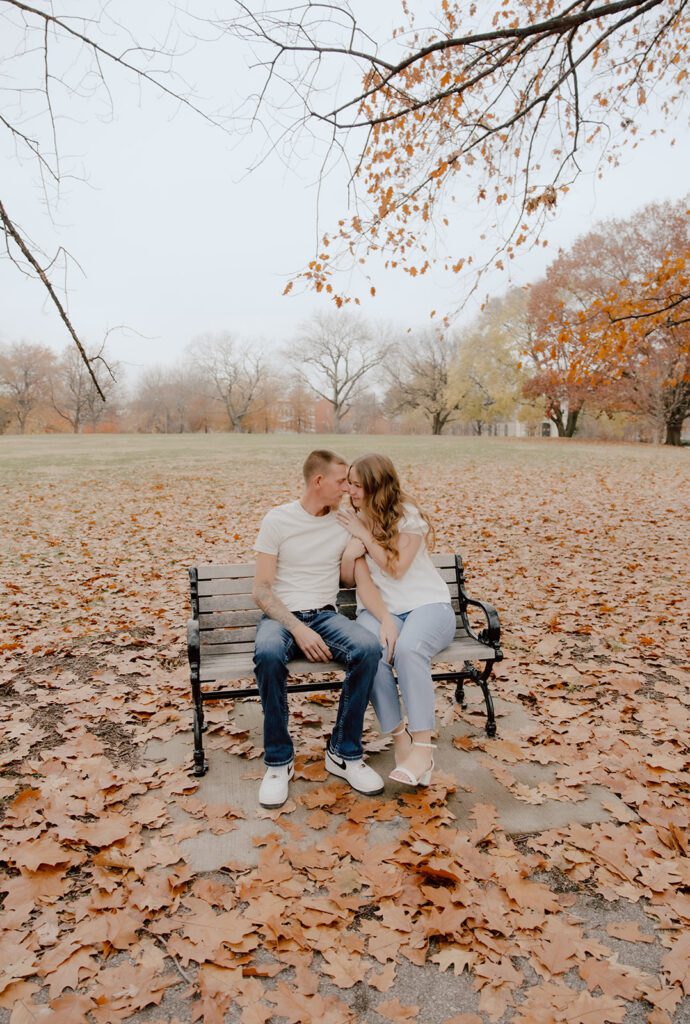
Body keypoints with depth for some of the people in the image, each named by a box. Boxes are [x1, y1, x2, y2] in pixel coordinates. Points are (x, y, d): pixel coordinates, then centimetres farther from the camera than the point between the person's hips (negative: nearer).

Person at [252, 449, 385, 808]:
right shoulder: (277, 519, -3)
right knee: (268, 654, -38)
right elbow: (262, 590, -7)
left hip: (325, 615, 3)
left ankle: (344, 753, -12)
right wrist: (298, 630, -21)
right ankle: (278, 760, -17)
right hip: (280, 616, -3)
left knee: (369, 647, -30)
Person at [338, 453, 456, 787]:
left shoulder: (409, 514, -3)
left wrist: (365, 534, -8)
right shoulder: (352, 522, 7)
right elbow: (361, 580, -2)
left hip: (428, 605, -2)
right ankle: (401, 739, -20)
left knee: (408, 649, -36)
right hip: (380, 609, 2)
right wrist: (384, 620, -18)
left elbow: (396, 568, -10)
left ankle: (423, 747, -28)